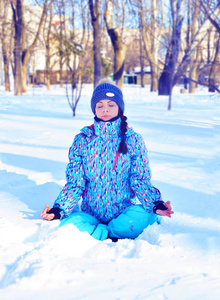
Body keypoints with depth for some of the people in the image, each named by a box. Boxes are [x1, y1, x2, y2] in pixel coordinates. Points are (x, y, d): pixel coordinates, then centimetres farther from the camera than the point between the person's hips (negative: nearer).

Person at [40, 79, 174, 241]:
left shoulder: (133, 140, 2)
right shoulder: (82, 141, 4)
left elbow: (140, 181, -1)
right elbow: (75, 183, 3)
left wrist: (156, 205, -21)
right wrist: (59, 209, -14)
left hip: (124, 212, 0)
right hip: (91, 215, 0)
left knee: (140, 217, -34)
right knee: (71, 224, -32)